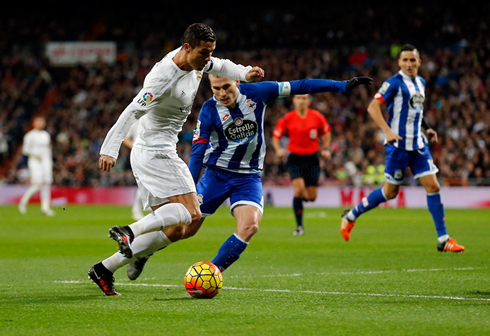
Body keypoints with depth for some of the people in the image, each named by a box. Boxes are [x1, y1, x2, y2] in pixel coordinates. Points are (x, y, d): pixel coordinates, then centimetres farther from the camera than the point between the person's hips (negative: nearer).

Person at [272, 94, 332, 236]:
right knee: (299, 188, -22)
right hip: (295, 159, -2)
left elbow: (326, 133, 15)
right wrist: (278, 150, -13)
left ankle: (300, 197, 42)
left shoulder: (317, 117, -1)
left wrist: (325, 149, 4)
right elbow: (276, 136, 4)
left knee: (312, 196, 1)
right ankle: (299, 226, -8)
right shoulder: (287, 119, -5)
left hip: (312, 159, 2)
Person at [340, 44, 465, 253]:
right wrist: (388, 131, -27)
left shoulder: (420, 83, 13)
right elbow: (373, 107, -17)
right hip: (399, 144, -7)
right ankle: (350, 216, 20)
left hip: (418, 144, 7)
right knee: (390, 191, 0)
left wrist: (427, 129, 15)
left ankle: (443, 240, 1)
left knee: (433, 186, -2)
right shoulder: (395, 83, -11)